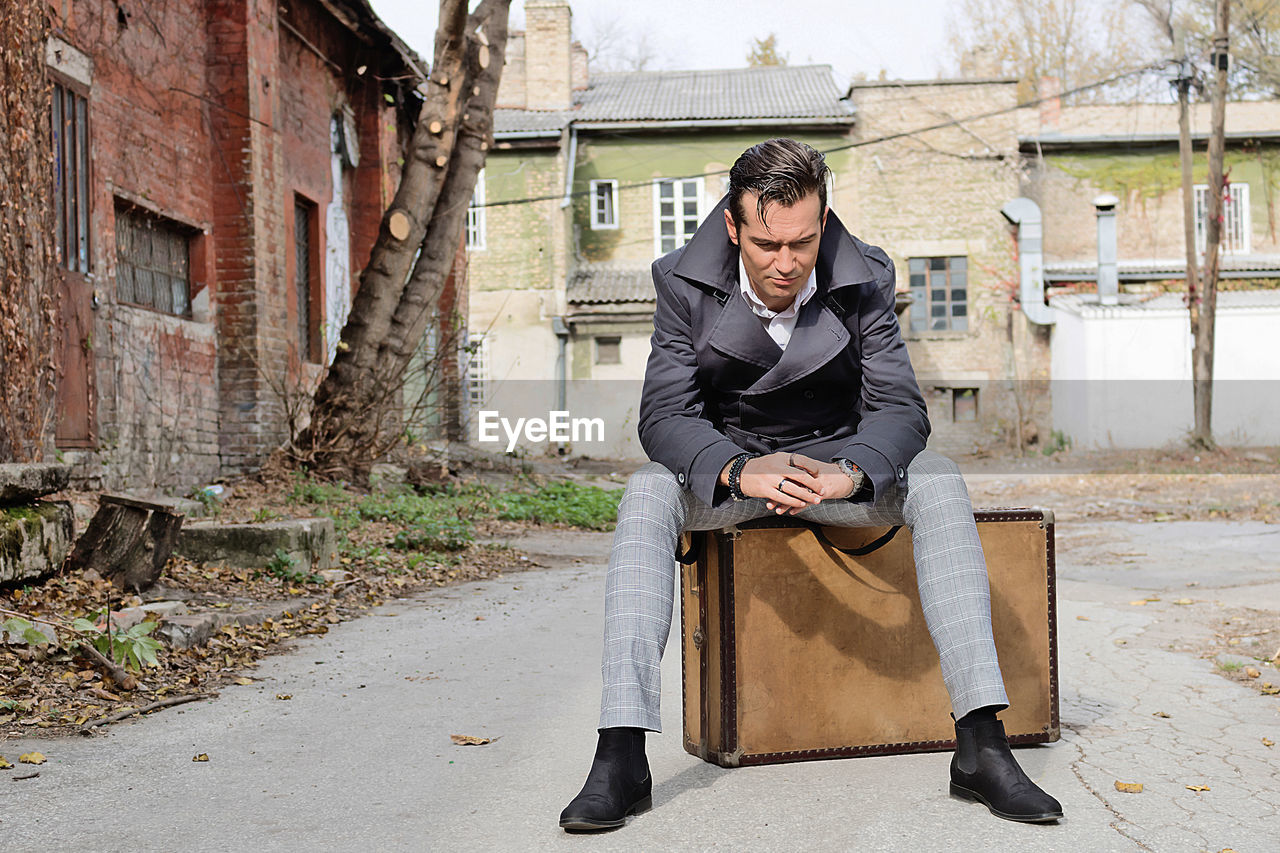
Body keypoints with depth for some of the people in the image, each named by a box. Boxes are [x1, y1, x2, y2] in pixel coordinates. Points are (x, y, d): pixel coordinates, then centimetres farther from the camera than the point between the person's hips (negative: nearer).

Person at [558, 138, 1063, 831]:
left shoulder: (862, 281, -12)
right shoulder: (685, 282, -13)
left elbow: (900, 409, -16)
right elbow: (665, 415, -18)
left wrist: (846, 474, -39)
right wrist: (741, 471, -39)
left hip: (837, 460, 1)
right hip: (727, 466, 0)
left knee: (936, 483, -28)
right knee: (645, 498, -32)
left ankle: (981, 744, -31)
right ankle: (620, 758, -35)